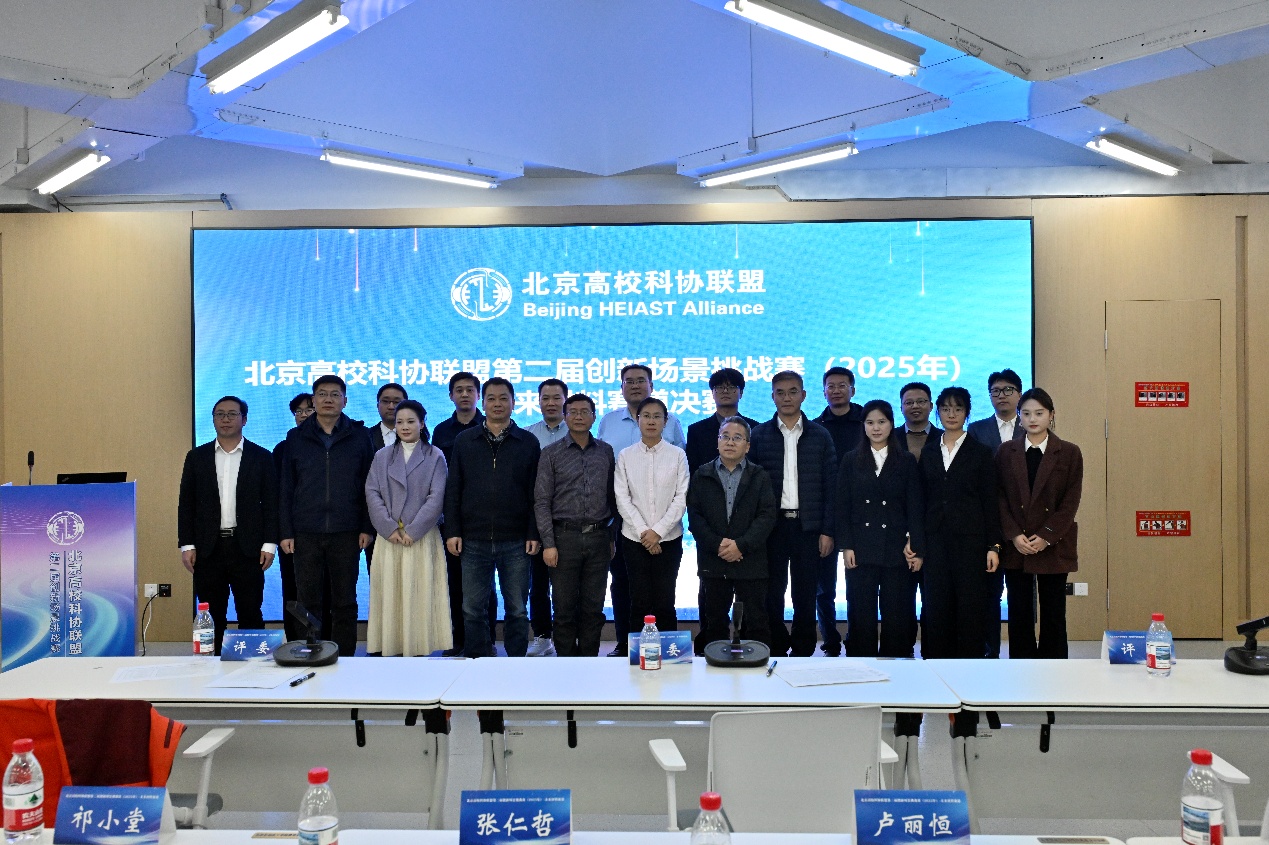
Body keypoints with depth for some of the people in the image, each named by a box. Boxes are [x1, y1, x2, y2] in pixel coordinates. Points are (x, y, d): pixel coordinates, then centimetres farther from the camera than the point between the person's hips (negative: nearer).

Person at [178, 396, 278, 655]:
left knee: (250, 614, 2)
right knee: (212, 616, 7)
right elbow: (186, 504, 8)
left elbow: (271, 504, 2)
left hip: (247, 548, -1)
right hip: (208, 549, 2)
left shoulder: (261, 457, 4)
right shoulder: (197, 457, 8)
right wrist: (187, 545, 0)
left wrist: (270, 544, -5)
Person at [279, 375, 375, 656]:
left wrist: (367, 528, -2)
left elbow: (370, 486, 4)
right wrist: (286, 532, 1)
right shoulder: (296, 437, 8)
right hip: (306, 534, 1)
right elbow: (286, 489, 7)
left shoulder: (359, 436, 5)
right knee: (308, 601, 4)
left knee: (345, 602, 6)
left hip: (346, 533, -1)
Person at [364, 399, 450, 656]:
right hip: (389, 537, 2)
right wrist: (389, 528, -9)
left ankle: (418, 649, 5)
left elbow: (436, 497, -4)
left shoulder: (435, 457, 4)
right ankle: (390, 648, 6)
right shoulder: (382, 456, 11)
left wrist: (413, 531, -12)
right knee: (389, 595, 1)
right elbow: (372, 493, 3)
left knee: (420, 595, -1)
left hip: (422, 537, -2)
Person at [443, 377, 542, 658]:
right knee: (473, 609, 7)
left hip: (515, 542, -1)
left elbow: (536, 493, 2)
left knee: (517, 610, 7)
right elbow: (453, 491, 7)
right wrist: (452, 531, 0)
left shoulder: (528, 443, 4)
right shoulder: (464, 441, 8)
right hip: (474, 541, 1)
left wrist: (534, 534, -4)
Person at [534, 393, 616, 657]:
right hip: (564, 536, -2)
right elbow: (542, 502, -1)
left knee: (593, 608, 7)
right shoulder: (551, 454, 2)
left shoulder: (606, 452, 10)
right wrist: (548, 544, -8)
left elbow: (612, 497, 14)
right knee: (565, 608, 3)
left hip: (598, 538, 2)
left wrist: (613, 536, 9)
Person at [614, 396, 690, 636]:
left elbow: (682, 498, -2)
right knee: (639, 602, 4)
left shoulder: (677, 455, 1)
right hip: (634, 538, 1)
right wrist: (643, 531, -10)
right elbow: (622, 498, 0)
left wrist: (658, 531, -10)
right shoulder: (625, 456, 3)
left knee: (665, 603, 2)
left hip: (669, 538, 0)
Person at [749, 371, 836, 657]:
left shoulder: (820, 435, 5)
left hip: (808, 527, 0)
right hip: (772, 525, 0)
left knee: (805, 595, 6)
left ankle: (803, 653, 18)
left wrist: (827, 531, -1)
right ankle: (775, 651, 17)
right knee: (771, 593, 4)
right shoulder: (759, 435, 4)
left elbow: (830, 486, 4)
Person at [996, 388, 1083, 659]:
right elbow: (1000, 498, 2)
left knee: (1053, 615, 5)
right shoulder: (1006, 452, 6)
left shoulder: (1069, 453, 1)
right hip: (1015, 547, 1)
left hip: (1054, 547, -1)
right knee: (1019, 614, 5)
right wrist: (1014, 535, -9)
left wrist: (1046, 536, -12)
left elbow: (1071, 501, -3)